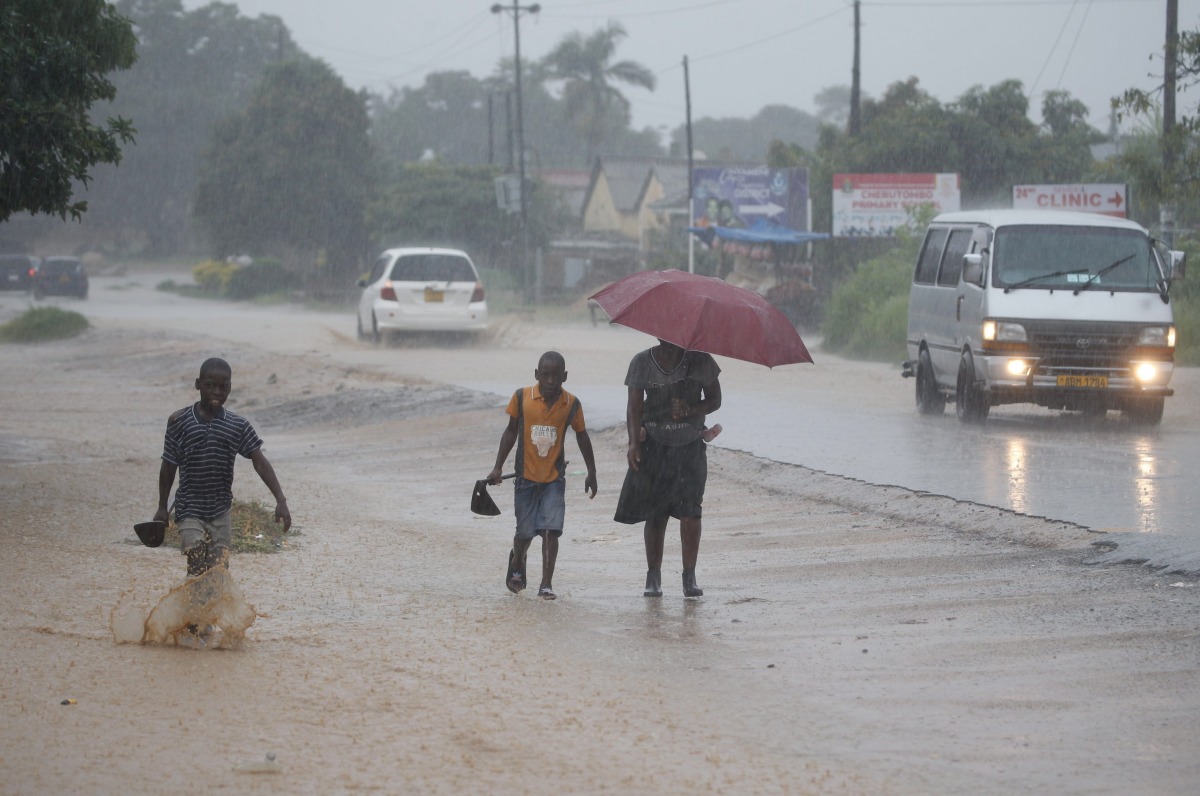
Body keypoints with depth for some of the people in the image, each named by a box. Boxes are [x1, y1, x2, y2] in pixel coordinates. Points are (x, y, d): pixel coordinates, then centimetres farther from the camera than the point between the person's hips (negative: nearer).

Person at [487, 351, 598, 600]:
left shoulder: (571, 404, -6)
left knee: (551, 530, -11)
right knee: (525, 531, 6)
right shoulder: (522, 398, -7)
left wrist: (591, 473, 11)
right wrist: (498, 467, 2)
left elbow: (581, 436, 8)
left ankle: (546, 584, -6)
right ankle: (517, 563, 39)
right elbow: (511, 432, 3)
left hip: (554, 478, 0)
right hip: (526, 476, 0)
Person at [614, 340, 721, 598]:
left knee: (689, 511, -10)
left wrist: (691, 410, -18)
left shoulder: (700, 361, -4)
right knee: (654, 514, 1)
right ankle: (653, 578, 10)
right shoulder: (642, 363, -4)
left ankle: (690, 577, -2)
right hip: (654, 447, 0)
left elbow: (714, 400, 3)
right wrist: (634, 442, -20)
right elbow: (634, 406, -6)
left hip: (690, 448, 0)